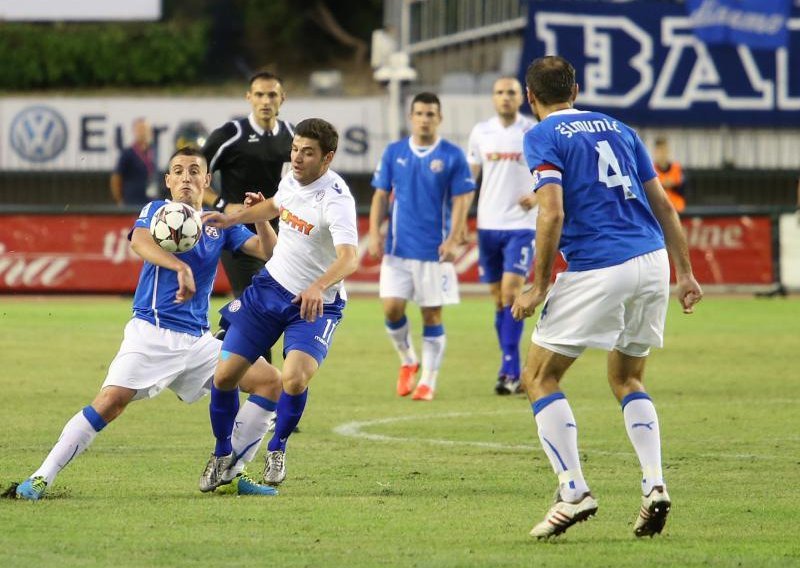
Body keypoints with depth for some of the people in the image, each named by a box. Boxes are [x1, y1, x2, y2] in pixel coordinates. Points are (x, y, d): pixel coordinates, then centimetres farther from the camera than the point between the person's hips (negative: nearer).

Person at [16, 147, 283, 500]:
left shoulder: (220, 224, 15)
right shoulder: (157, 211, 3)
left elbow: (268, 251, 7)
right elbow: (139, 240, -20)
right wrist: (181, 268, -37)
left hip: (198, 339, 5)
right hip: (151, 333, -5)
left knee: (270, 381, -2)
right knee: (111, 400, -23)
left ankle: (230, 473, 4)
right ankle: (41, 478, -18)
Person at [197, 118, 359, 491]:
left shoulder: (335, 199, -25)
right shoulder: (292, 180, -2)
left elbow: (349, 258, -41)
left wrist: (318, 286, -58)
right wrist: (232, 218, 12)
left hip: (316, 303, -6)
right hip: (270, 287, 6)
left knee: (294, 379, -28)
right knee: (224, 375, 0)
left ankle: (277, 449, 2)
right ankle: (223, 455, 24)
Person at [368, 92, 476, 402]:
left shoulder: (452, 156, -2)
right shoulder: (394, 152, 6)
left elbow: (461, 200, -4)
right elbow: (381, 195, 9)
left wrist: (452, 240, -15)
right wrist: (374, 233, -3)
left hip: (435, 251, -2)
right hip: (398, 248, 2)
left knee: (432, 315, 1)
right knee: (392, 307, -7)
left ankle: (428, 381, 10)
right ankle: (408, 361, 18)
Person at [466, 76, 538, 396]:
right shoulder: (480, 132, 7)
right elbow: (469, 177, 13)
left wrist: (538, 195, -18)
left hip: (521, 224, -4)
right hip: (488, 225, 4)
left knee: (511, 291, -16)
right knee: (498, 298, 7)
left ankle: (509, 371, -16)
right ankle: (512, 373, 15)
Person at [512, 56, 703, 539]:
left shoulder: (543, 137, 0)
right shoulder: (618, 128, 19)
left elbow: (553, 213, -12)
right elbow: (663, 205, 16)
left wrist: (539, 287, -7)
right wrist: (685, 272, 19)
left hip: (598, 271, -6)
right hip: (653, 261, 6)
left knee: (539, 377, 6)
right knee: (627, 378, 22)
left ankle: (574, 492, -5)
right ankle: (655, 485, 3)